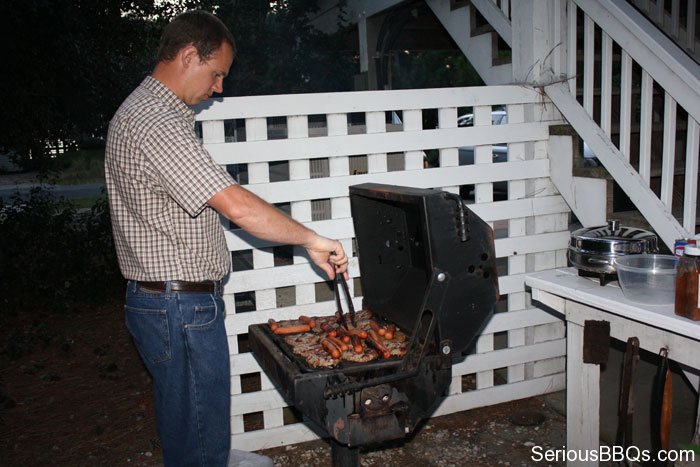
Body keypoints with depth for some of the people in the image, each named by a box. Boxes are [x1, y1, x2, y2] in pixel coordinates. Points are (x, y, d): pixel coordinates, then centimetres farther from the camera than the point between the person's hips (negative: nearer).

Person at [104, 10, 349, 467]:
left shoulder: (145, 109, 12)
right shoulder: (156, 123, -23)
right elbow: (238, 206, -31)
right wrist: (312, 240, -20)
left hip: (167, 299, 11)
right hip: (180, 309, -11)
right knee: (199, 419, 4)